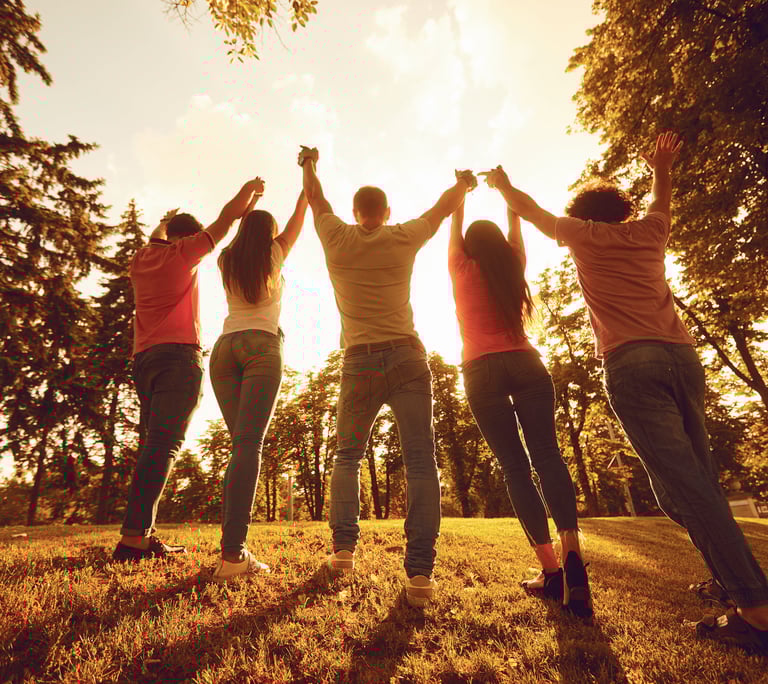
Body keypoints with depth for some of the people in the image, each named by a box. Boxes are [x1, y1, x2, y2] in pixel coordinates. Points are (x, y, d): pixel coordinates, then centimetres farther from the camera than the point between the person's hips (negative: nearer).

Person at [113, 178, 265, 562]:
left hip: (144, 358, 8)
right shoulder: (183, 253, 4)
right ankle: (133, 538, -20)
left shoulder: (141, 260, 20)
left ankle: (143, 536, 4)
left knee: (153, 444, 7)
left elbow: (156, 239, 44)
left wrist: (165, 222, 63)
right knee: (164, 445, -14)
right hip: (179, 356, -7)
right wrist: (249, 190, 26)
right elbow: (224, 220, 11)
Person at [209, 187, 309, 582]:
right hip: (261, 345, -4)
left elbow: (239, 234, 44)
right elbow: (298, 219, 30)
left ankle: (234, 548, -2)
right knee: (249, 446, -14)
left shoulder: (227, 260, 21)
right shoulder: (274, 254, 14)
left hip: (224, 347, 5)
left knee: (242, 445, 4)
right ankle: (232, 553, -20)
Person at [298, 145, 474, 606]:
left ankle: (344, 547, 14)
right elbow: (444, 205, 25)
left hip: (359, 364, 1)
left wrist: (310, 166, 48)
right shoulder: (404, 238, 7)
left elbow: (317, 201, 28)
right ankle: (420, 571, -8)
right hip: (407, 358, -1)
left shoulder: (338, 240, 8)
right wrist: (464, 184, 46)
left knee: (347, 456, 18)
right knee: (421, 461, -3)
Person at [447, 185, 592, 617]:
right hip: (526, 364, 2)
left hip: (482, 370, -2)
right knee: (546, 453, -4)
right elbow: (516, 228, 32)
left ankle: (551, 569, -8)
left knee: (515, 465, -5)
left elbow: (455, 228, 27)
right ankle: (571, 549, -21)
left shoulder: (463, 270, 10)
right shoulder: (515, 266, 16)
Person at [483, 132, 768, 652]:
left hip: (631, 364, -5)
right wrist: (662, 168, 63)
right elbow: (661, 204, 48)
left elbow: (531, 210, 28)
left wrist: (502, 184, 44)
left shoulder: (584, 235, 13)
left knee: (682, 482, -11)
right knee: (699, 478, 10)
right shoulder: (649, 232, 23)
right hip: (682, 356, 6)